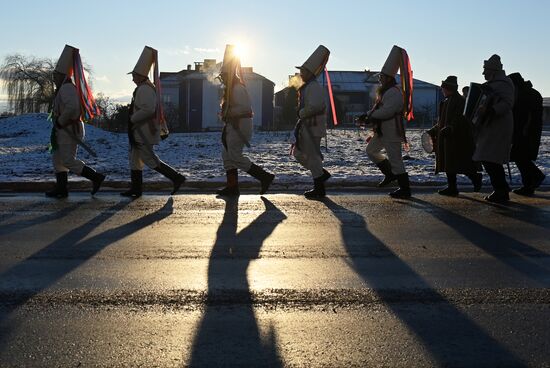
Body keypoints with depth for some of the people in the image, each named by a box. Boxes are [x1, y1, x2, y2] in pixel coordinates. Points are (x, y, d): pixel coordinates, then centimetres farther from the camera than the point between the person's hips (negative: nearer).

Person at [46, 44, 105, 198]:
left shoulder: (67, 88, -17)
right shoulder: (65, 88, 16)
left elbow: (72, 107, -33)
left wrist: (60, 122, -20)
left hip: (68, 131, -11)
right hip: (63, 131, 11)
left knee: (68, 161, -9)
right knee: (57, 158, 12)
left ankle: (96, 177, -4)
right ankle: (61, 188, 14)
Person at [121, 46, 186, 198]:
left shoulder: (144, 89, -16)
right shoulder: (146, 88, 17)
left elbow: (148, 110, -28)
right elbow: (158, 110, 22)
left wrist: (132, 119, -17)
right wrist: (164, 129, 24)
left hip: (143, 132, -11)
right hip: (139, 133, 11)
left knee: (150, 159, -7)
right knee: (135, 159, 12)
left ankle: (176, 178, -4)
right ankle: (135, 189, 16)